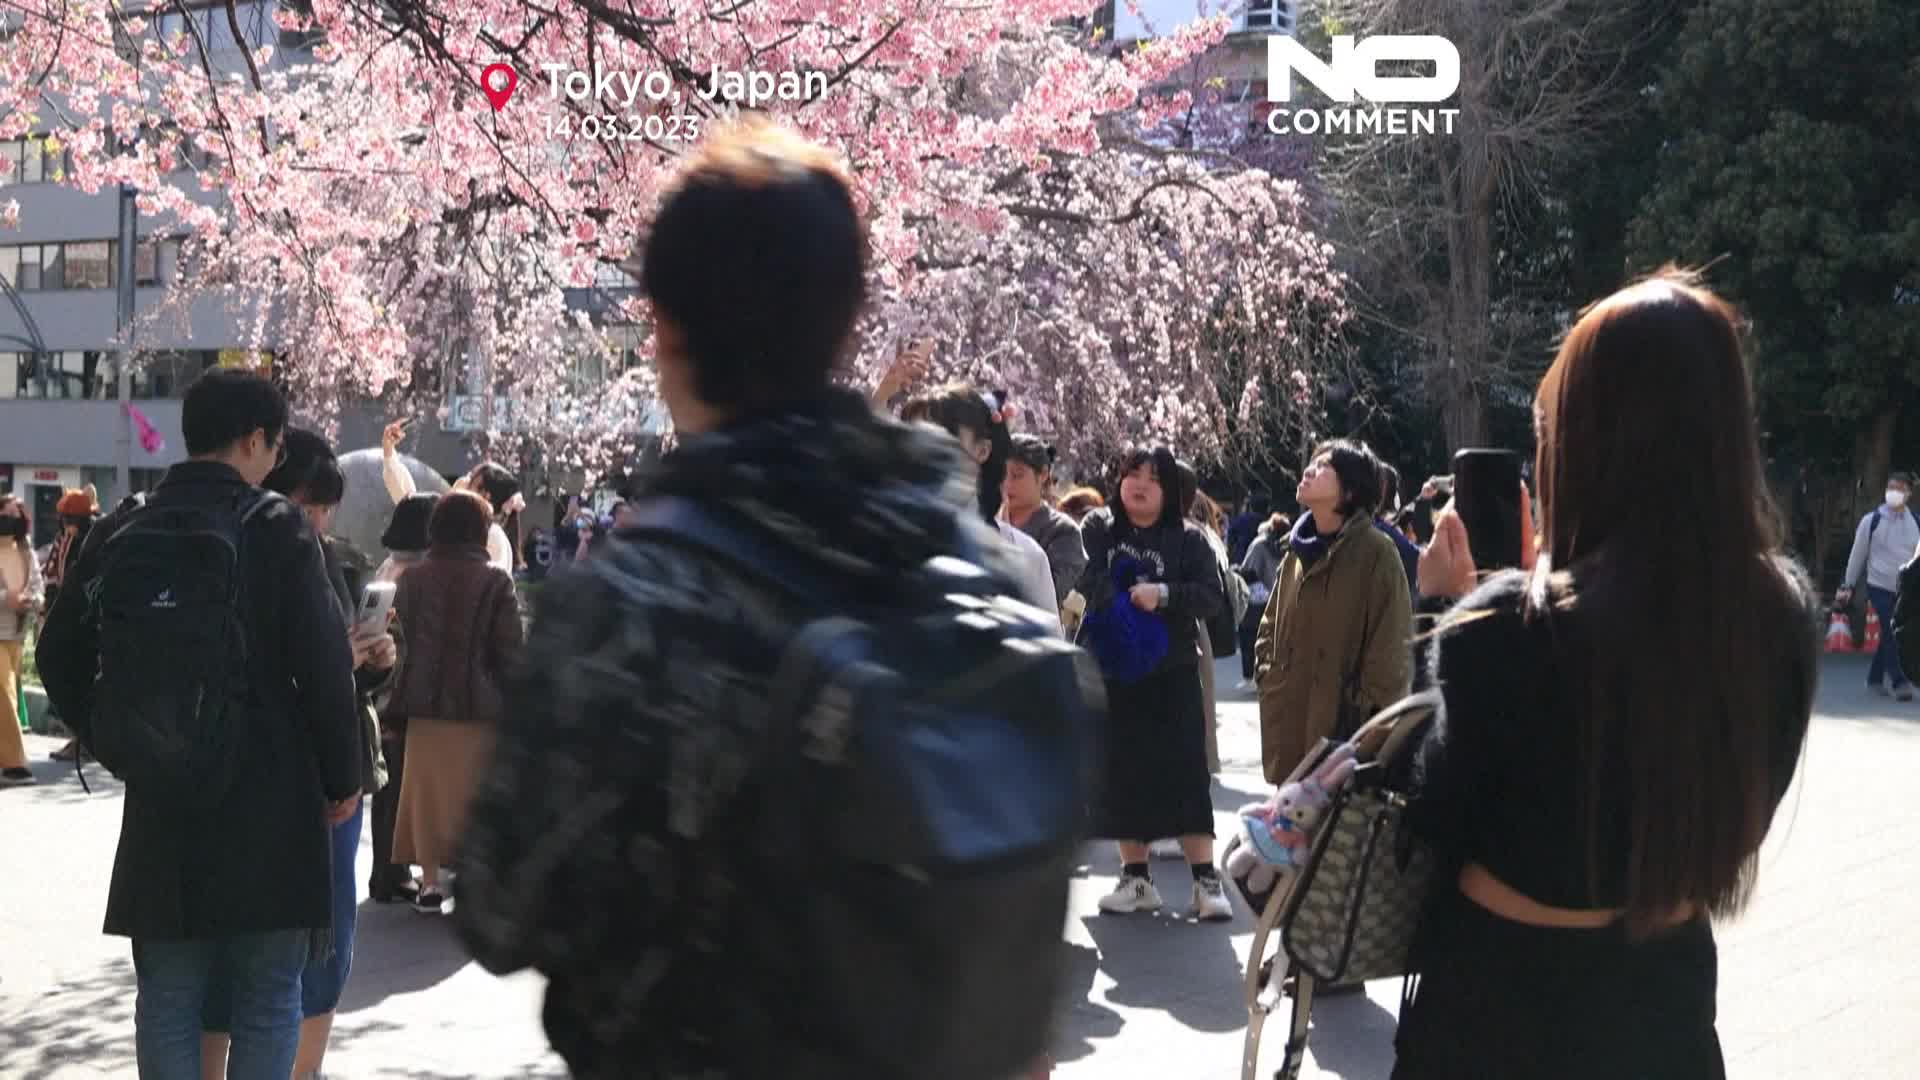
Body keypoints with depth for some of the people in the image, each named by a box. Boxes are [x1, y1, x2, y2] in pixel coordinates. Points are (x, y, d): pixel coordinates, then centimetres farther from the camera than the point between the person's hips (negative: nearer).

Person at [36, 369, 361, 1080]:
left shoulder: (120, 533, 6)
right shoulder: (276, 529, -8)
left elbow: (60, 658, 12)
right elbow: (325, 665, -10)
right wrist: (342, 777, 2)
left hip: (159, 804, 4)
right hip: (266, 799, -4)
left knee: (167, 1002, 11)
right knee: (269, 1002, 6)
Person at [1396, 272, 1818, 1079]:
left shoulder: (1513, 627, -25)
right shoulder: (1784, 607, -10)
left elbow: (1438, 821, -10)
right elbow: (1738, 818, 4)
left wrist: (1461, 612, -5)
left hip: (1505, 995, -4)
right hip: (1669, 985, 4)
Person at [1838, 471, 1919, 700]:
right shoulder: (1872, 521, -4)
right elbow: (1857, 554, 2)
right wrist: (1848, 586, 3)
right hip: (1879, 586, -3)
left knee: (1889, 636, 9)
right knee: (1891, 633, -13)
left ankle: (1875, 679, 23)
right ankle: (1899, 682, -10)